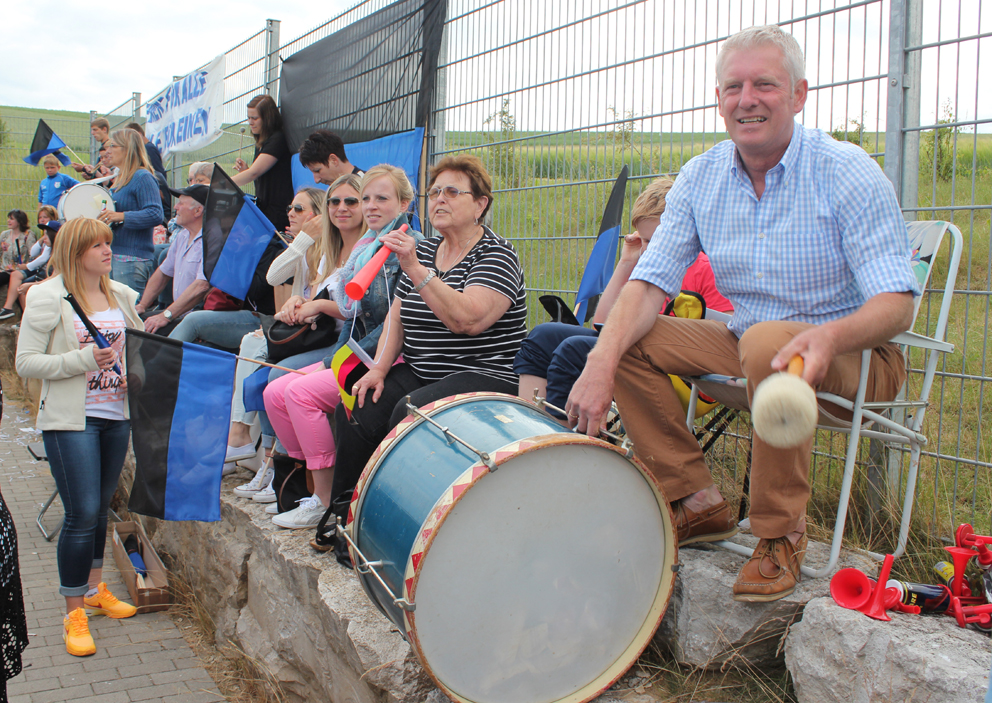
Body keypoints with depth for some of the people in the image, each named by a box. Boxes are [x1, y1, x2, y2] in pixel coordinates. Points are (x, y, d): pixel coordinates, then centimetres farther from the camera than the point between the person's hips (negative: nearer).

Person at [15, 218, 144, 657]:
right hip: (71, 420, -5)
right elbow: (25, 362, -11)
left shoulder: (120, 295, 8)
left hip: (116, 415, 6)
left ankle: (94, 588, 34)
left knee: (101, 506, 16)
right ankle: (74, 614, 8)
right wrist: (85, 360, -20)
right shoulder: (48, 298, -8)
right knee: (82, 514, -6)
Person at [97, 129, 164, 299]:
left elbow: (155, 214, -22)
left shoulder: (143, 178, -11)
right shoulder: (120, 179, 20)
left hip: (133, 259, -10)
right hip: (114, 256, 10)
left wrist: (121, 217, -28)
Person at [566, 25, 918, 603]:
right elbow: (651, 282, -7)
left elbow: (897, 304, -22)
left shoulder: (846, 172, -16)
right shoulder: (700, 178, -2)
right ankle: (698, 503, -3)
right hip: (746, 345, 5)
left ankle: (782, 534, -19)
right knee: (632, 340, -11)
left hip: (857, 359, -5)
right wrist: (602, 362, -26)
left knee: (769, 341, -37)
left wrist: (829, 337, -45)